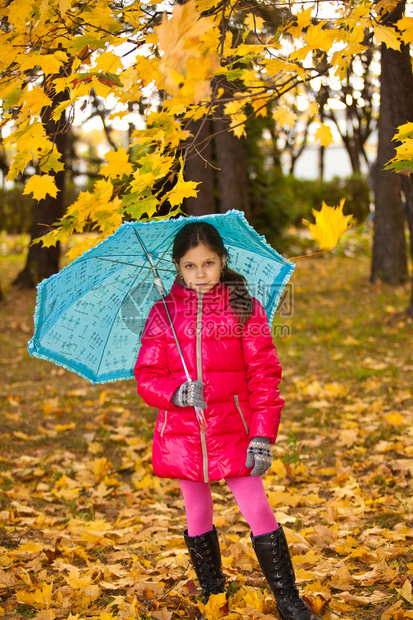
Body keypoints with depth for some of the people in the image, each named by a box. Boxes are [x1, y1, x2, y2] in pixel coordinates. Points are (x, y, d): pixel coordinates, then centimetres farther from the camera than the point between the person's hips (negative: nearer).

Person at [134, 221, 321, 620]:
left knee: (258, 512, -3)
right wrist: (177, 393, -21)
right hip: (182, 435, 2)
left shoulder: (245, 309, -2)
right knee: (197, 514, 15)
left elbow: (264, 375, -3)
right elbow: (147, 375, 1)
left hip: (232, 431, -2)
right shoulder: (162, 314, 2)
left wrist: (263, 436, -10)